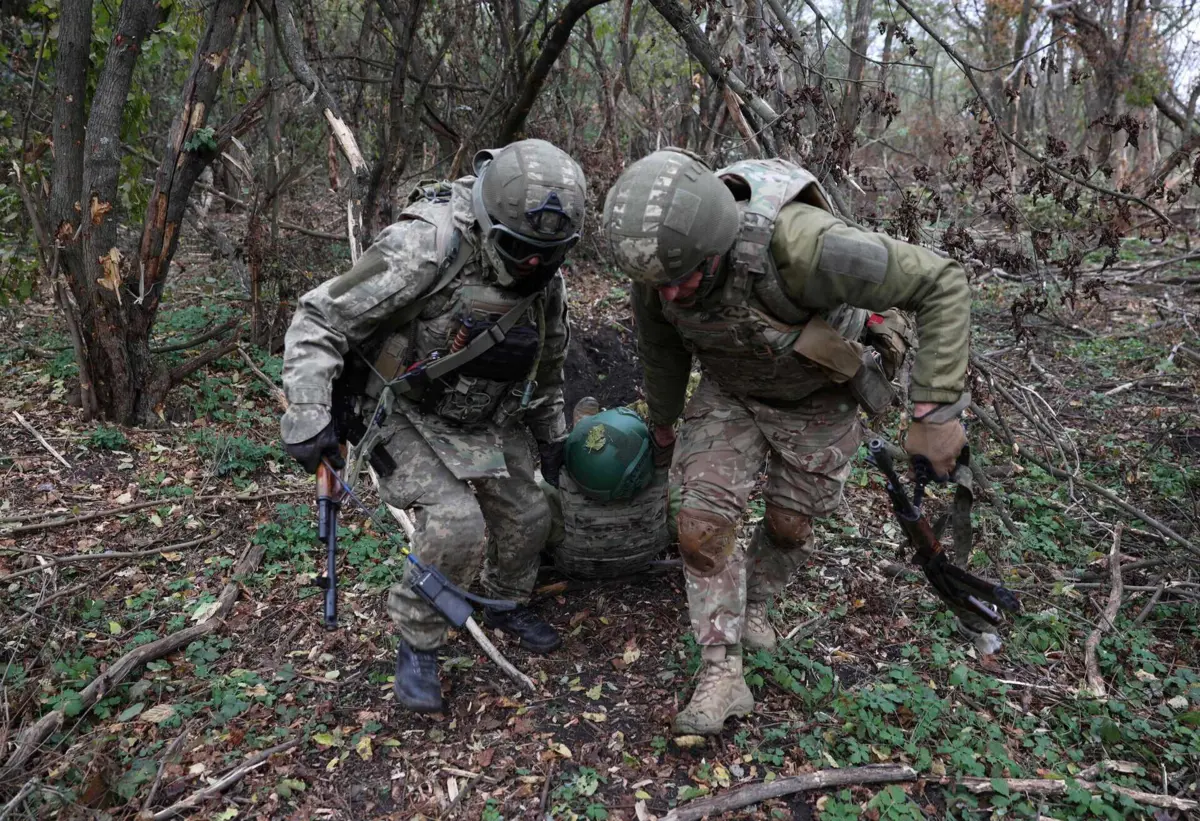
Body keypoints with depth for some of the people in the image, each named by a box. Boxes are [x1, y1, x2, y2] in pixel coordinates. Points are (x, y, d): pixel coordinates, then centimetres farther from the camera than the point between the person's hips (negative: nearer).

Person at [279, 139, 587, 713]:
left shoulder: (544, 276, -6)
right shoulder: (425, 249, -30)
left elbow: (547, 361, 13)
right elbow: (319, 320, -24)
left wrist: (551, 435, 19)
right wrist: (307, 417, -30)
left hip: (484, 421, 7)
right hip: (407, 414, -6)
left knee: (526, 515, 9)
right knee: (456, 525, -21)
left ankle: (506, 604, 40)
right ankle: (416, 645, 4)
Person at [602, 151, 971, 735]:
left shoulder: (800, 244, -44)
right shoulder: (659, 261, -26)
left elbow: (941, 283, -33)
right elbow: (661, 351, -3)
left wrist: (937, 410, -35)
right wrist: (662, 424, 14)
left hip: (816, 398, -2)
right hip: (729, 391, 3)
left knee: (788, 523, 13)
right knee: (702, 524, -11)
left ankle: (752, 604, 44)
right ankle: (721, 671, 5)